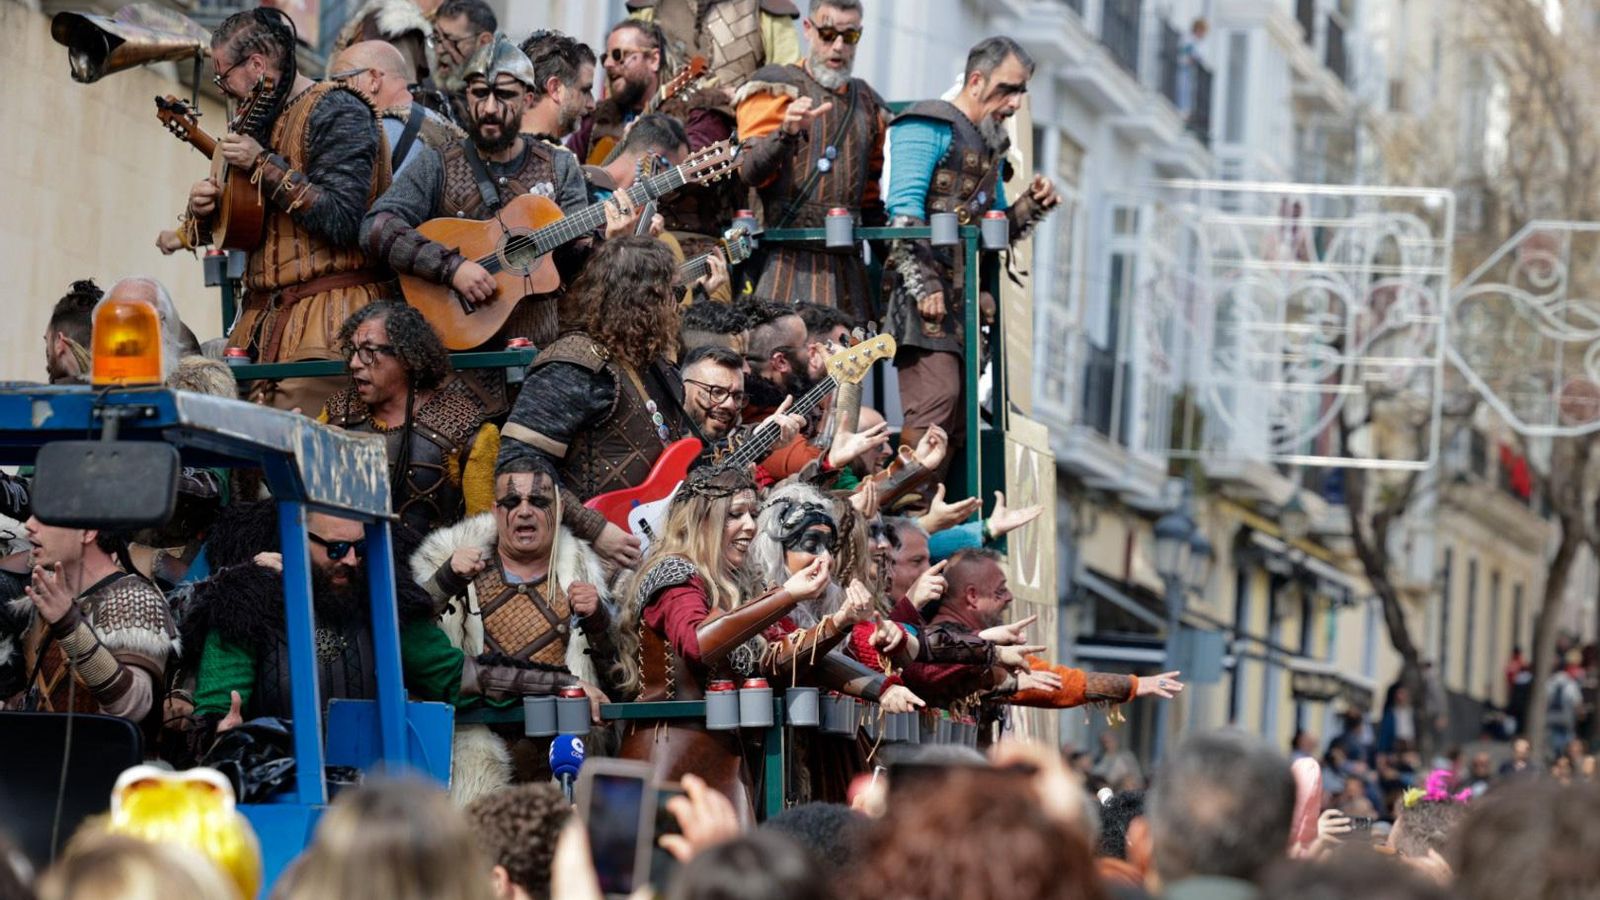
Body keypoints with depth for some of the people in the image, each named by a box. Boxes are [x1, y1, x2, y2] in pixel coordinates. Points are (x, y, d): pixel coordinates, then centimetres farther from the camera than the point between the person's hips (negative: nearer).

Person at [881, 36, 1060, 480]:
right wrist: (923, 285, -21)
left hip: (967, 298, 9)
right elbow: (905, 209, -14)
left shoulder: (991, 146, 25)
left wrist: (1032, 205, 9)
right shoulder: (930, 128, -3)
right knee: (937, 396, -20)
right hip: (925, 293, -9)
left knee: (959, 419, 6)